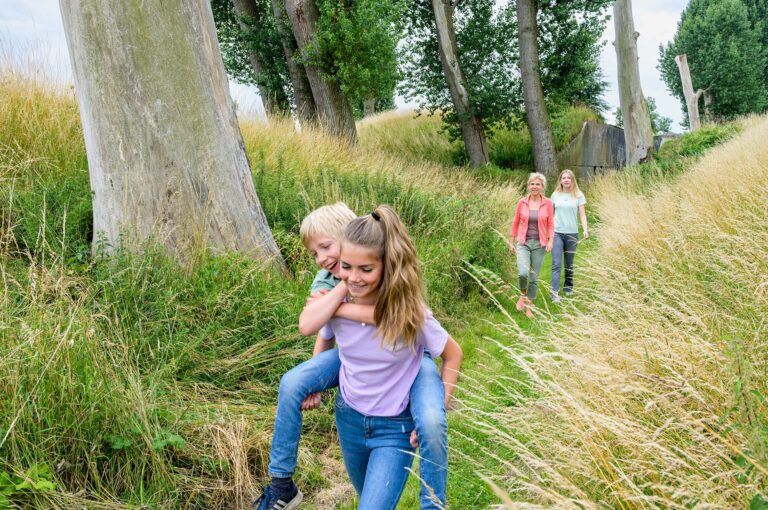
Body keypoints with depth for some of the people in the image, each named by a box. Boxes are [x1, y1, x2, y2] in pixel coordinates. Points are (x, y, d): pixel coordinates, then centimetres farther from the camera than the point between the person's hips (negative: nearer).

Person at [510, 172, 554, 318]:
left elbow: (550, 225, 3)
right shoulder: (522, 202, -1)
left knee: (534, 277, 6)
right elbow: (515, 223, 7)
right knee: (523, 273, -19)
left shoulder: (547, 203, -2)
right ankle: (523, 295, 11)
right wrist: (511, 242, 8)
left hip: (539, 244, 0)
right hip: (523, 243, 0)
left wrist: (550, 241, -9)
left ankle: (529, 306, 22)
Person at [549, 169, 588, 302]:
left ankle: (568, 287, 30)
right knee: (556, 264, -8)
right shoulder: (555, 195, 5)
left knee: (569, 263, 12)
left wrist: (585, 229, -15)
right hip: (557, 233, 0)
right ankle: (554, 292, -12)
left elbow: (582, 214, -1)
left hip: (572, 233, 0)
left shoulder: (578, 196, 2)